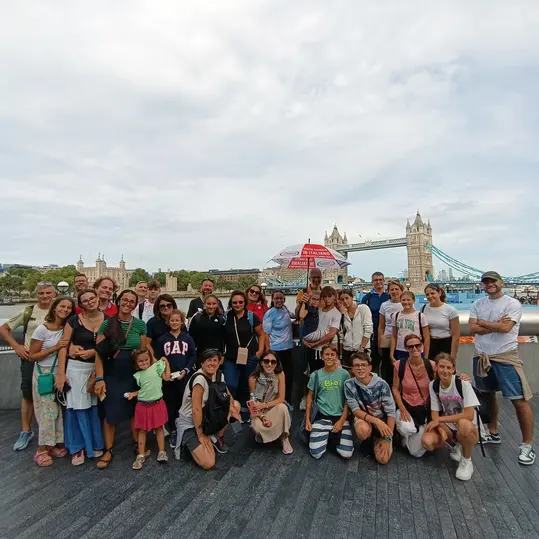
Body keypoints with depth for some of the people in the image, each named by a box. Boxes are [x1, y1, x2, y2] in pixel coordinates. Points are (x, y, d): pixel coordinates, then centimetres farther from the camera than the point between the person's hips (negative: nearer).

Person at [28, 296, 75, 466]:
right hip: (44, 374, -4)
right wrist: (55, 347, -20)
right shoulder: (42, 329, -13)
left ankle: (53, 444, 22)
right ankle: (42, 450, 14)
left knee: (59, 409, 7)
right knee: (48, 411, -1)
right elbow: (32, 356, -11)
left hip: (61, 373, 5)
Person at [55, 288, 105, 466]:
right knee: (77, 407, 5)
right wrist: (61, 373, -10)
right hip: (77, 368, -2)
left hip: (98, 368, 2)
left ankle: (96, 444, 29)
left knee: (95, 407, 12)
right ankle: (77, 447, 22)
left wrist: (93, 351, -11)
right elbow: (64, 346, -6)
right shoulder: (74, 320, -6)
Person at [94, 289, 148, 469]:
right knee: (110, 413, 6)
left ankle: (137, 444, 31)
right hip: (111, 375, -1)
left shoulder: (140, 325, -3)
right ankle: (108, 451, 24)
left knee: (135, 410, 12)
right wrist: (99, 378, -14)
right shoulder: (107, 323, -7)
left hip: (134, 375, 1)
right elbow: (99, 353, -8)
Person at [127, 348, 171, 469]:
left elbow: (167, 377, -9)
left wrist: (166, 362, -9)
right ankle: (141, 455, 20)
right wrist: (133, 394, -3)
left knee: (159, 427, 8)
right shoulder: (138, 375, 5)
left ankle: (161, 452, 19)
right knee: (142, 430, 10)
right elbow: (142, 390, 12)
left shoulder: (157, 366, -6)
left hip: (157, 404, -3)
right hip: (143, 405, 3)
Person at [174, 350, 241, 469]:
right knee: (208, 463, -19)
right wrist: (200, 435, -19)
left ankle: (216, 437, 10)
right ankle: (190, 441, 8)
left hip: (206, 418, 8)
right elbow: (196, 410, -26)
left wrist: (232, 407, -14)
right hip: (189, 424, -8)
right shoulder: (199, 379, -28)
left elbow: (227, 395, 7)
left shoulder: (219, 375, -5)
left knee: (236, 404, -1)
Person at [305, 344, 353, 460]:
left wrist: (342, 420, -9)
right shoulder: (316, 375, -2)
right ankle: (326, 436, 22)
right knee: (315, 453, -9)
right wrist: (307, 419, 4)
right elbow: (310, 397, 8)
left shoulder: (344, 374, -5)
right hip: (322, 417, 1)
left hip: (341, 416, 0)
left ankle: (335, 436, 19)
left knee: (347, 454, -11)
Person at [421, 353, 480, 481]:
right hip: (447, 426, 4)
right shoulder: (433, 385, -6)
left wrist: (440, 420, -22)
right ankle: (457, 445, 10)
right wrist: (440, 429, -24)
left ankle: (466, 460, -8)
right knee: (427, 442, -25)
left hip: (467, 427, -4)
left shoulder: (462, 383, -19)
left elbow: (469, 415, -25)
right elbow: (435, 413, -3)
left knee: (464, 424, -40)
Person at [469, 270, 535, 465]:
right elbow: (472, 329, -5)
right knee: (488, 395, 17)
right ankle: (493, 433, 33)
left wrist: (483, 322, -10)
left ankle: (527, 445, 13)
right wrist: (495, 325, -15)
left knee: (520, 401, -3)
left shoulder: (512, 304, -9)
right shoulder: (478, 304, 4)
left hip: (505, 357, -5)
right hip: (481, 357, 5)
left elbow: (505, 327, -22)